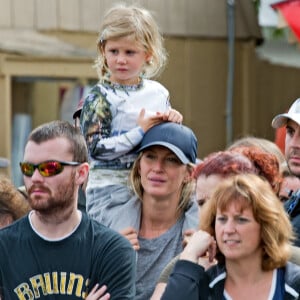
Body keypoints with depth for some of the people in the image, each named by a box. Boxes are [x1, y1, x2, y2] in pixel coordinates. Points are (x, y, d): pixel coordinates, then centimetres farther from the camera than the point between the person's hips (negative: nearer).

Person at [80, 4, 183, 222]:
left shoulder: (158, 92, 9)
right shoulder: (100, 97, -7)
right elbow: (96, 148, -16)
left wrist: (173, 123, -2)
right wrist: (141, 131, -17)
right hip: (110, 188, -5)